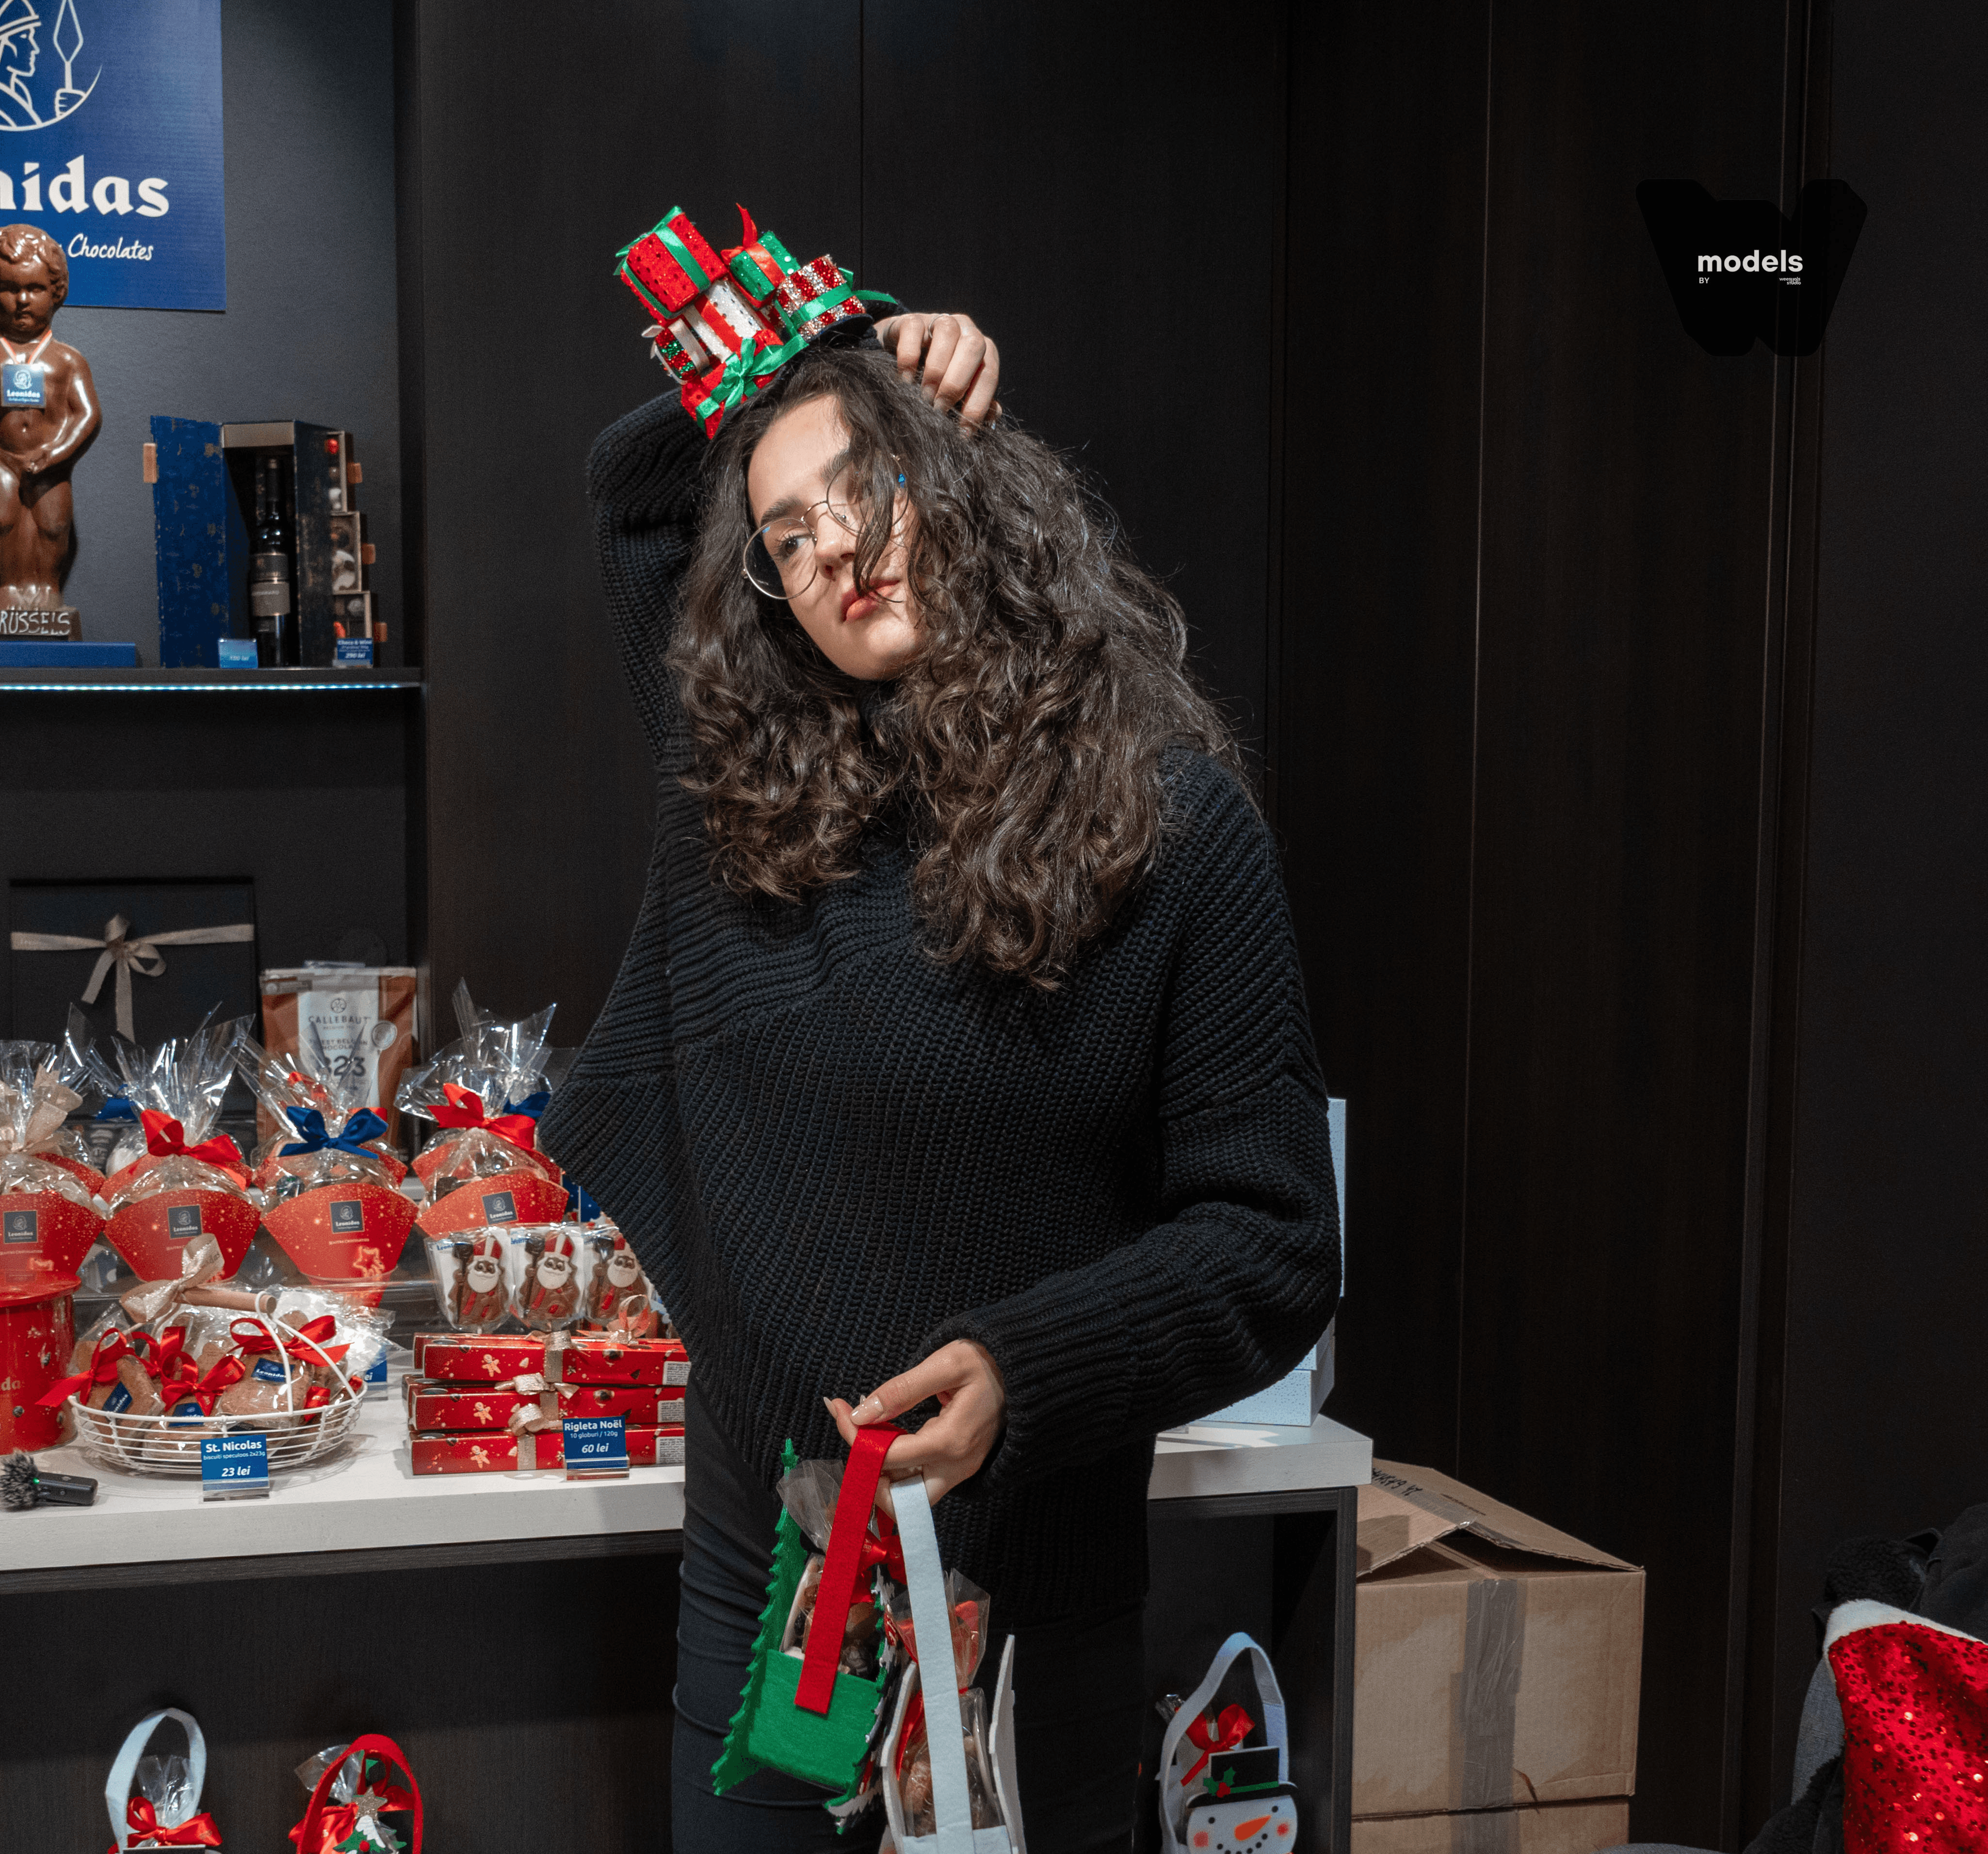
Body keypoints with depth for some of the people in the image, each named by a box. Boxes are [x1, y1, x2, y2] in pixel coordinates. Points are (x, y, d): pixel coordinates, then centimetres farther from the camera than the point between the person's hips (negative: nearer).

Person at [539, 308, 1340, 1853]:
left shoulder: (1170, 822, -10)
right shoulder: (742, 794, 2)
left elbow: (1273, 1244, -11)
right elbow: (635, 490, 20)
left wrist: (1016, 1373, -24)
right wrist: (760, 392, 4)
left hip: (1021, 1619, -4)